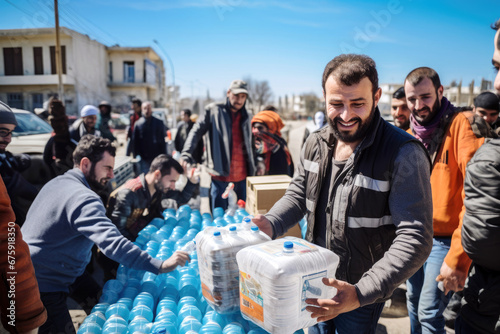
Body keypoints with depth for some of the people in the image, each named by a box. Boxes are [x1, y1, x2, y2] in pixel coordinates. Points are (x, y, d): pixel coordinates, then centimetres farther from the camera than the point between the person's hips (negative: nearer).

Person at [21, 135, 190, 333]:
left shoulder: (57, 182, 4)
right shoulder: (84, 199, -29)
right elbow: (113, 243, -40)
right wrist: (160, 266, -43)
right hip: (44, 283, -10)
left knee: (98, 301, 11)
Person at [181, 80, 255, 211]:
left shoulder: (245, 116, 15)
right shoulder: (213, 110, 0)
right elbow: (196, 132, -6)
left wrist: (253, 168, 15)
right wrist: (186, 154, -21)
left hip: (242, 176, 5)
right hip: (221, 176, -5)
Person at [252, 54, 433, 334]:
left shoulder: (404, 154, -24)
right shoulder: (316, 143, -5)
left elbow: (414, 239, -26)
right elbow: (299, 194, 6)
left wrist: (362, 292, -36)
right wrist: (271, 224, -13)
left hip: (363, 291, -5)